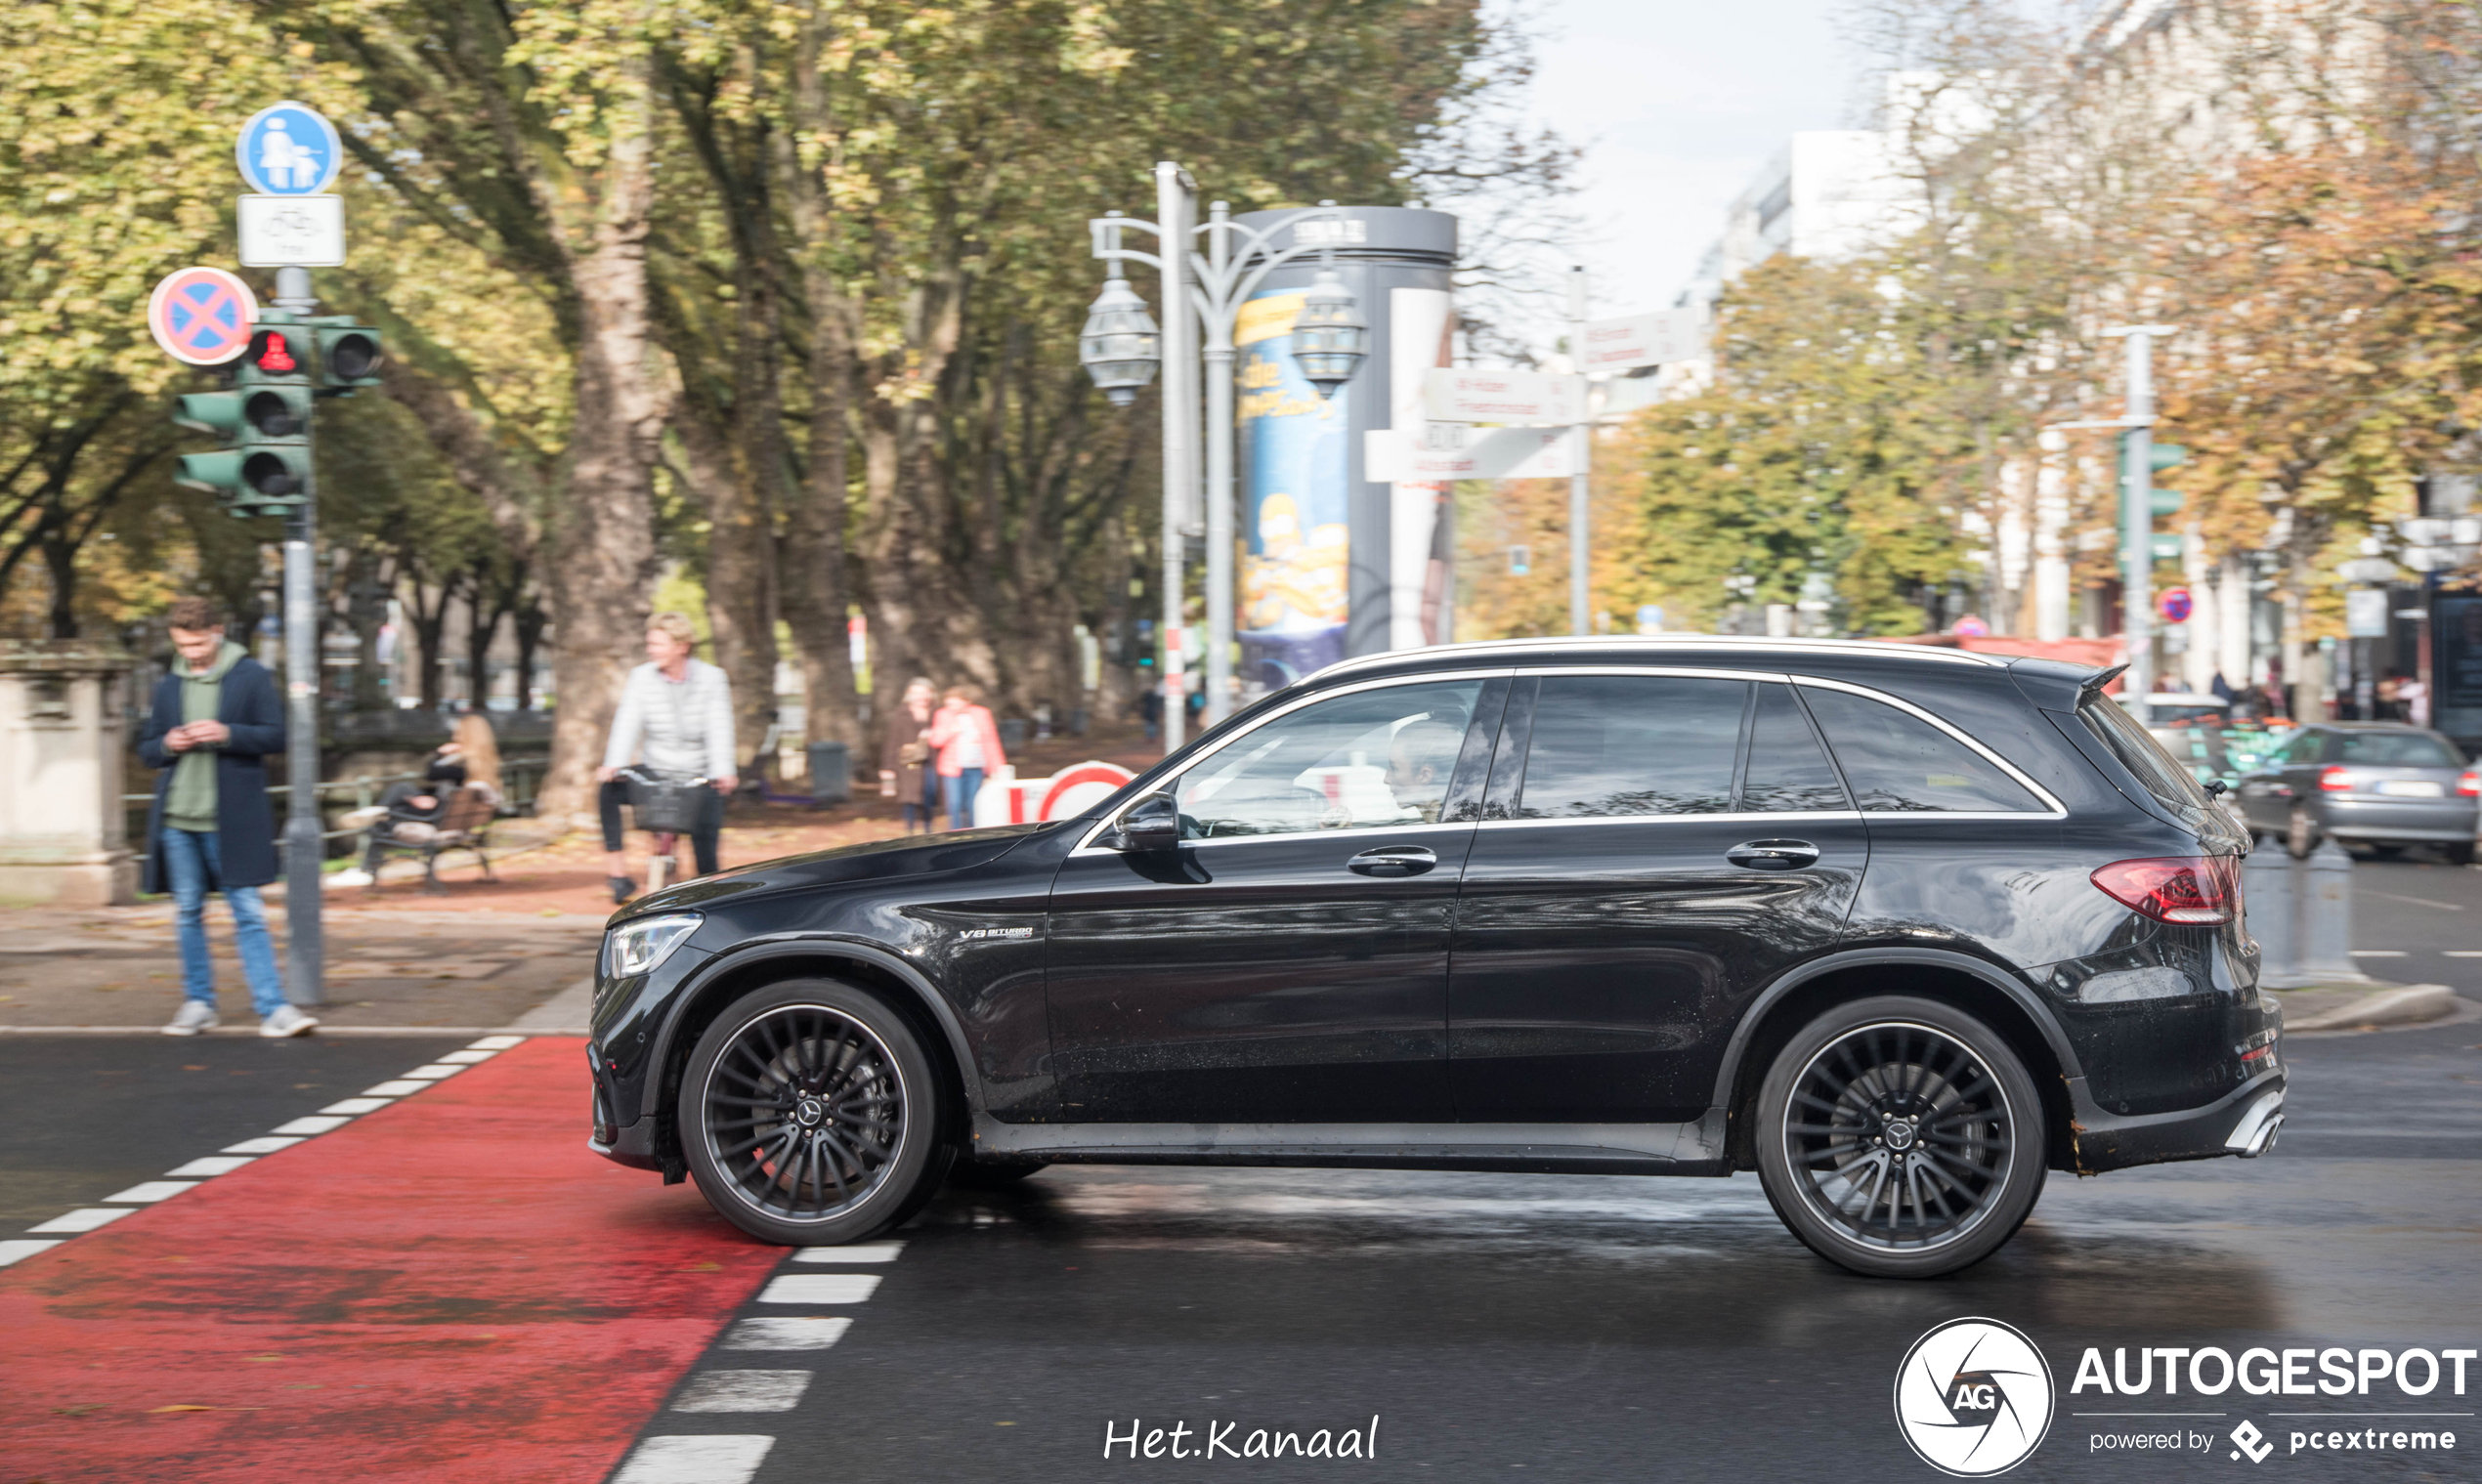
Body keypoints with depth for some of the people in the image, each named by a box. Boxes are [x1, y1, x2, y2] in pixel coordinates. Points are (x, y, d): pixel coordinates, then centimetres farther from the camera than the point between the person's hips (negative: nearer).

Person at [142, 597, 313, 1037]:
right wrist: (167, 745, -5)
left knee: (248, 913, -6)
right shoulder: (169, 687, 13)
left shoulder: (252, 677, 0)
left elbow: (275, 736, -3)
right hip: (177, 819, 4)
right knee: (188, 913, 8)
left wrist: (226, 734, -17)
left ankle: (272, 1006, -7)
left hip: (231, 819, -4)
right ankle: (198, 1002, 16)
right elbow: (146, 749, 18)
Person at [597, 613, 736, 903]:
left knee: (705, 850, -13)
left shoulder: (712, 678, -5)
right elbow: (628, 723, -13)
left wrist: (723, 772, -31)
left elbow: (719, 728, -14)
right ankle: (617, 871, -22)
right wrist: (613, 764, -30)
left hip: (699, 779, -1)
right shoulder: (641, 677, -2)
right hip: (654, 774, 1)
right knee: (608, 790, -25)